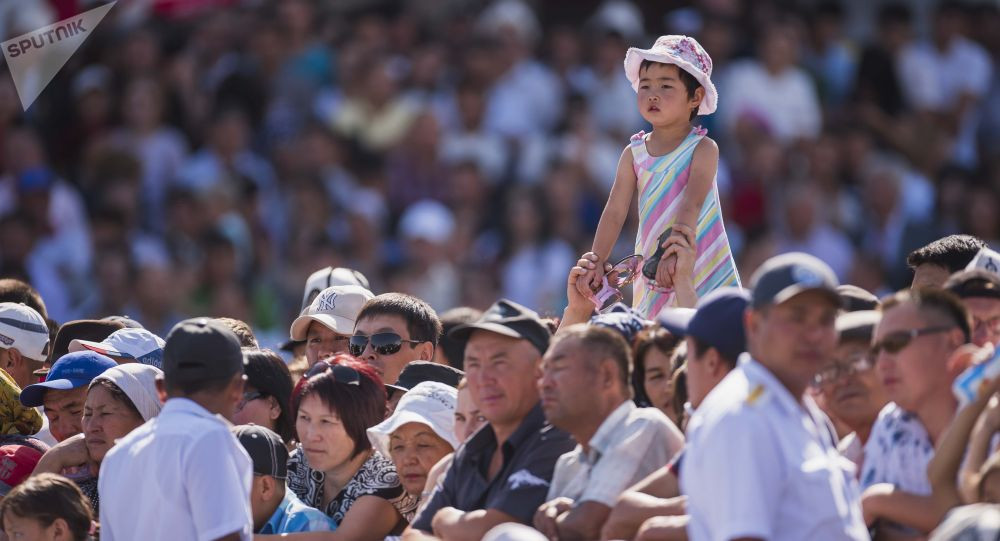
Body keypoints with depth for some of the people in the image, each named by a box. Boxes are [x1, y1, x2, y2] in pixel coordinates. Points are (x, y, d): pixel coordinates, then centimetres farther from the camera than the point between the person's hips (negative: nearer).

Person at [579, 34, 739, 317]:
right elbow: (615, 212, 0)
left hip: (702, 271, -4)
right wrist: (596, 261, -12)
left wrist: (677, 247, -35)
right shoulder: (634, 154, 5)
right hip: (654, 275, 4)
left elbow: (692, 203, -20)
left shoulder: (703, 149, -7)